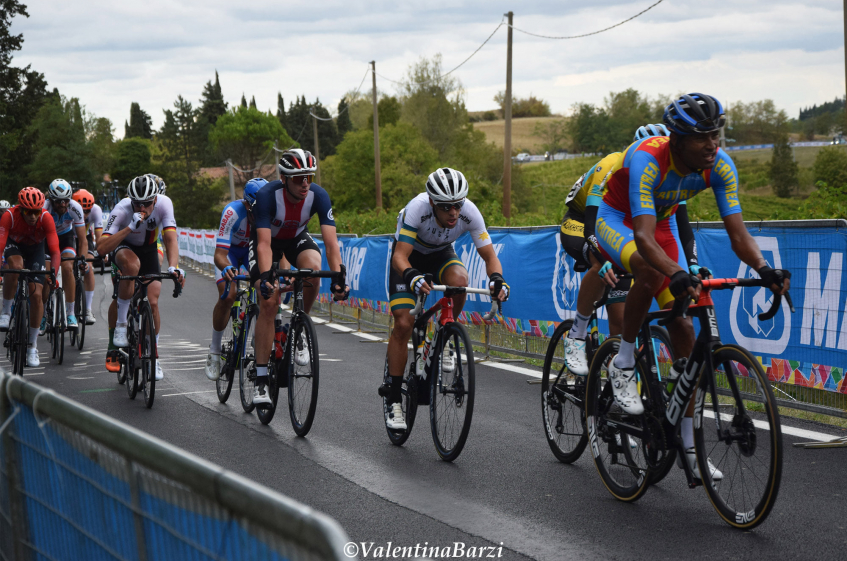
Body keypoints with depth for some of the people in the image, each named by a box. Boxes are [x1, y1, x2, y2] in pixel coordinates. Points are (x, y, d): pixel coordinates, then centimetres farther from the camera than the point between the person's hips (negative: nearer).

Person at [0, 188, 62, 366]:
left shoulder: (46, 218, -32)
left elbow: (55, 251, -36)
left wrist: (54, 274, -50)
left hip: (35, 249, 1)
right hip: (14, 246, -1)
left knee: (36, 295, -10)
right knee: (15, 266, -37)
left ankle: (32, 347, 3)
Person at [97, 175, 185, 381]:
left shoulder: (164, 204, -29)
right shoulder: (122, 210, -34)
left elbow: (171, 239, -33)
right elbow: (101, 248, -41)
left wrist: (174, 267, -50)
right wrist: (130, 228, -52)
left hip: (148, 249, 3)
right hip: (123, 248, -2)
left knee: (152, 302, -10)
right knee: (132, 264, -38)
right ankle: (121, 324, -21)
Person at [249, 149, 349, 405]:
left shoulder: (318, 196, -28)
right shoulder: (267, 195, -34)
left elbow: (331, 241, -33)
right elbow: (264, 244, -40)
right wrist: (266, 277, -55)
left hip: (297, 237, 2)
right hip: (267, 238, -2)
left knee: (313, 269, -32)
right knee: (269, 302, -17)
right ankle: (261, 381, -11)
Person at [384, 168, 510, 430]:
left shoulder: (469, 213, -29)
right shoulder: (417, 209, -37)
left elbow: (489, 255, -24)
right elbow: (400, 256, -40)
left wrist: (497, 278, -45)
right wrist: (411, 276, -61)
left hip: (441, 254, 2)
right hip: (409, 255, -2)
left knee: (459, 280, -34)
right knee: (403, 324, -14)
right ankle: (394, 402, -4)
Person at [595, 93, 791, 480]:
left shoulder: (720, 166, -23)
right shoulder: (647, 160, -38)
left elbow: (737, 233, -23)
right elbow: (643, 237, -46)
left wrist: (764, 269, -43)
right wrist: (678, 274, -63)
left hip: (662, 223, 5)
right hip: (617, 219, -5)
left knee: (684, 330, -4)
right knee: (651, 271, -40)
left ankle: (688, 445, 3)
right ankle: (624, 364, -17)